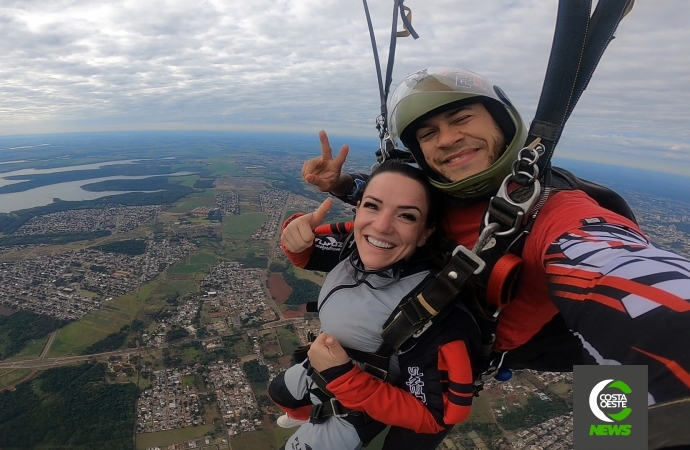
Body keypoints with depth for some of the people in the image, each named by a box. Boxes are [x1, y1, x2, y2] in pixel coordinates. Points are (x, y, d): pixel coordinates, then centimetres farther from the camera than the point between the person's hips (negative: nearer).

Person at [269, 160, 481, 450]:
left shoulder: (435, 312, -41)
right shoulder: (356, 245, -24)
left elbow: (434, 415, -29)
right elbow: (306, 252, -6)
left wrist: (341, 377, -38)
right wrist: (296, 229, -30)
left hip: (375, 398, -6)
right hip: (335, 363, 6)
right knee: (280, 393, 31)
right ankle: (317, 419, 64)